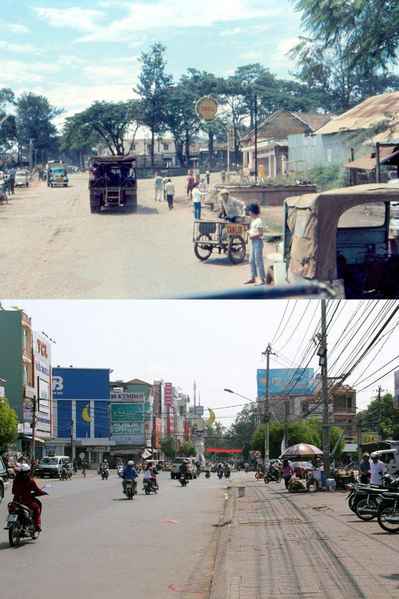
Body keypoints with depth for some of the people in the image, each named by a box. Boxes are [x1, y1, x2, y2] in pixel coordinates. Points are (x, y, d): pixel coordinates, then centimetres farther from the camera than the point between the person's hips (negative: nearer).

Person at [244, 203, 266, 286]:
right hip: (253, 242, 10)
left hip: (258, 241, -10)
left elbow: (260, 233, -21)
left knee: (258, 261, -7)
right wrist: (250, 232, 4)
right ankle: (253, 278, 23)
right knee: (252, 260, 14)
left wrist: (252, 236, -18)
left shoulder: (258, 221, -16)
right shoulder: (253, 220, 13)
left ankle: (262, 279, -4)